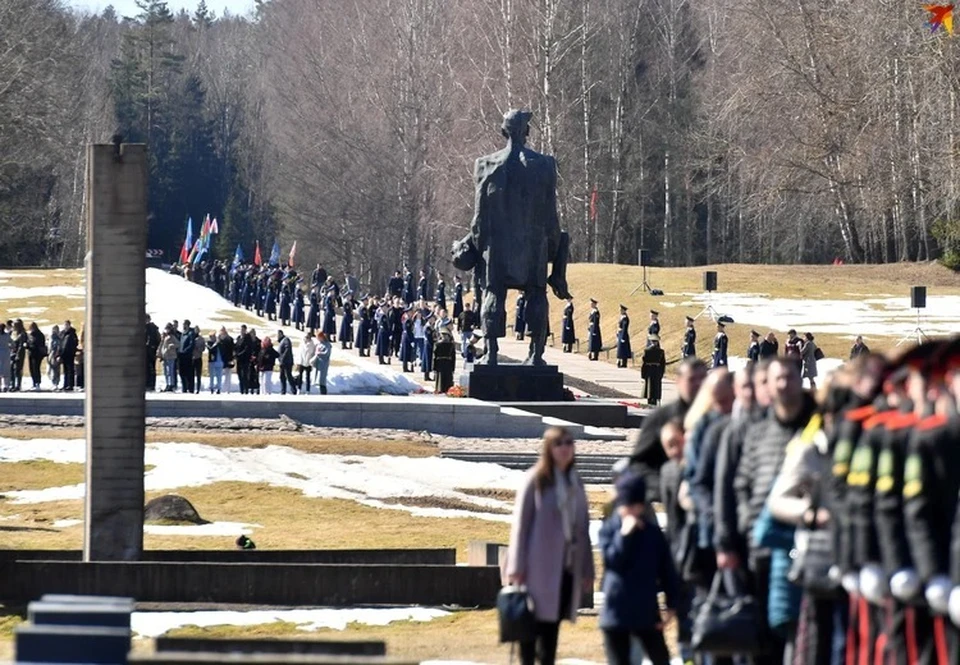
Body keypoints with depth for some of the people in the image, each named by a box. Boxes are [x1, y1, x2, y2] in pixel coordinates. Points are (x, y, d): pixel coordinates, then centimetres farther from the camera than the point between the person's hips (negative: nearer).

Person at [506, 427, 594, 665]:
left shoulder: (575, 482, 12)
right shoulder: (535, 480, -4)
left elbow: (583, 528, 13)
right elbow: (520, 524, -6)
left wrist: (587, 569, 10)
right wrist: (516, 567, -11)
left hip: (567, 567, 5)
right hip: (539, 567, -5)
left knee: (552, 626, 7)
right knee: (534, 625, -3)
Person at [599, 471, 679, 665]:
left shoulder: (652, 532, 1)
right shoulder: (609, 529, -4)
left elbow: (666, 569, 4)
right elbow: (611, 561, -18)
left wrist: (672, 603, 0)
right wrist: (624, 535, -27)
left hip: (647, 611, 2)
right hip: (616, 611, -2)